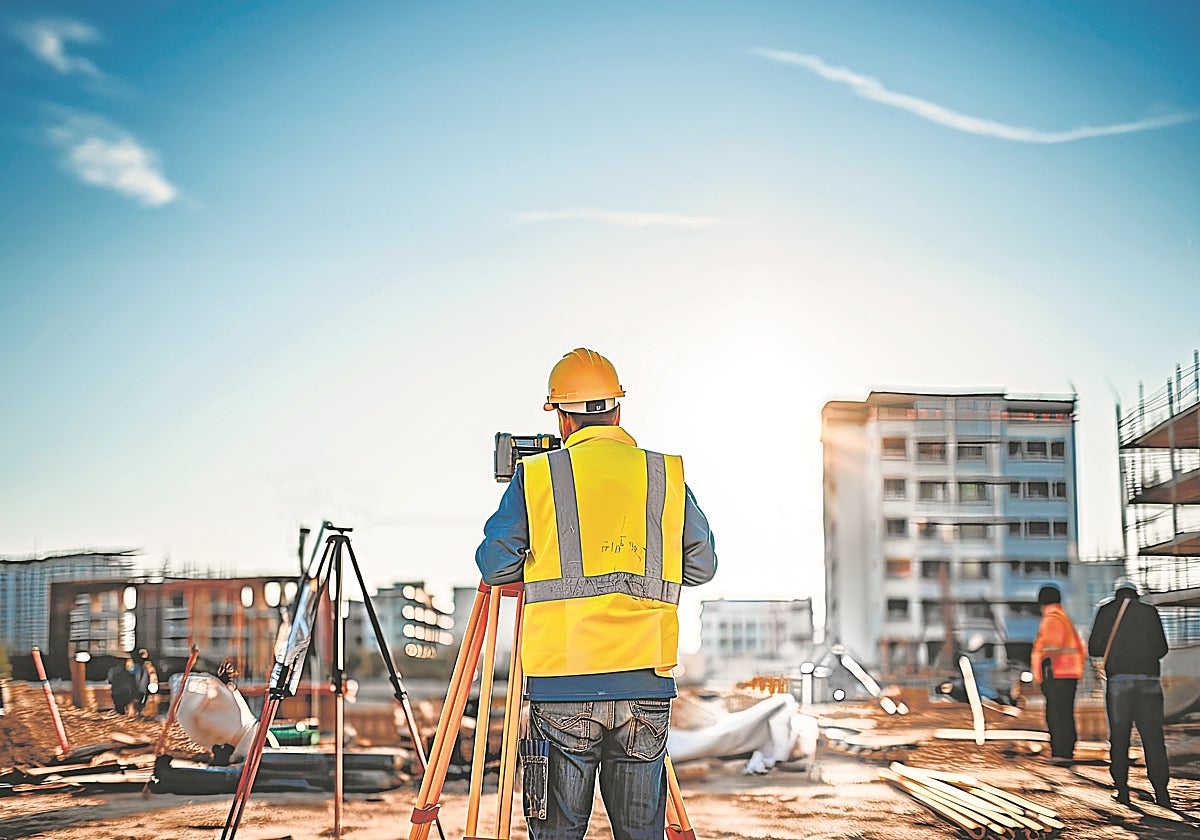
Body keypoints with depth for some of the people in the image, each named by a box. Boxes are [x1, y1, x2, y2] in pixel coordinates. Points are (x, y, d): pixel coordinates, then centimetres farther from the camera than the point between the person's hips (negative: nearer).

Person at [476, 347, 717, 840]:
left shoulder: (535, 476, 1)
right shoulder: (668, 476, 6)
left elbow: (494, 566, 5)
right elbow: (701, 565, 15)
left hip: (562, 687, -1)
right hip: (646, 686, 2)